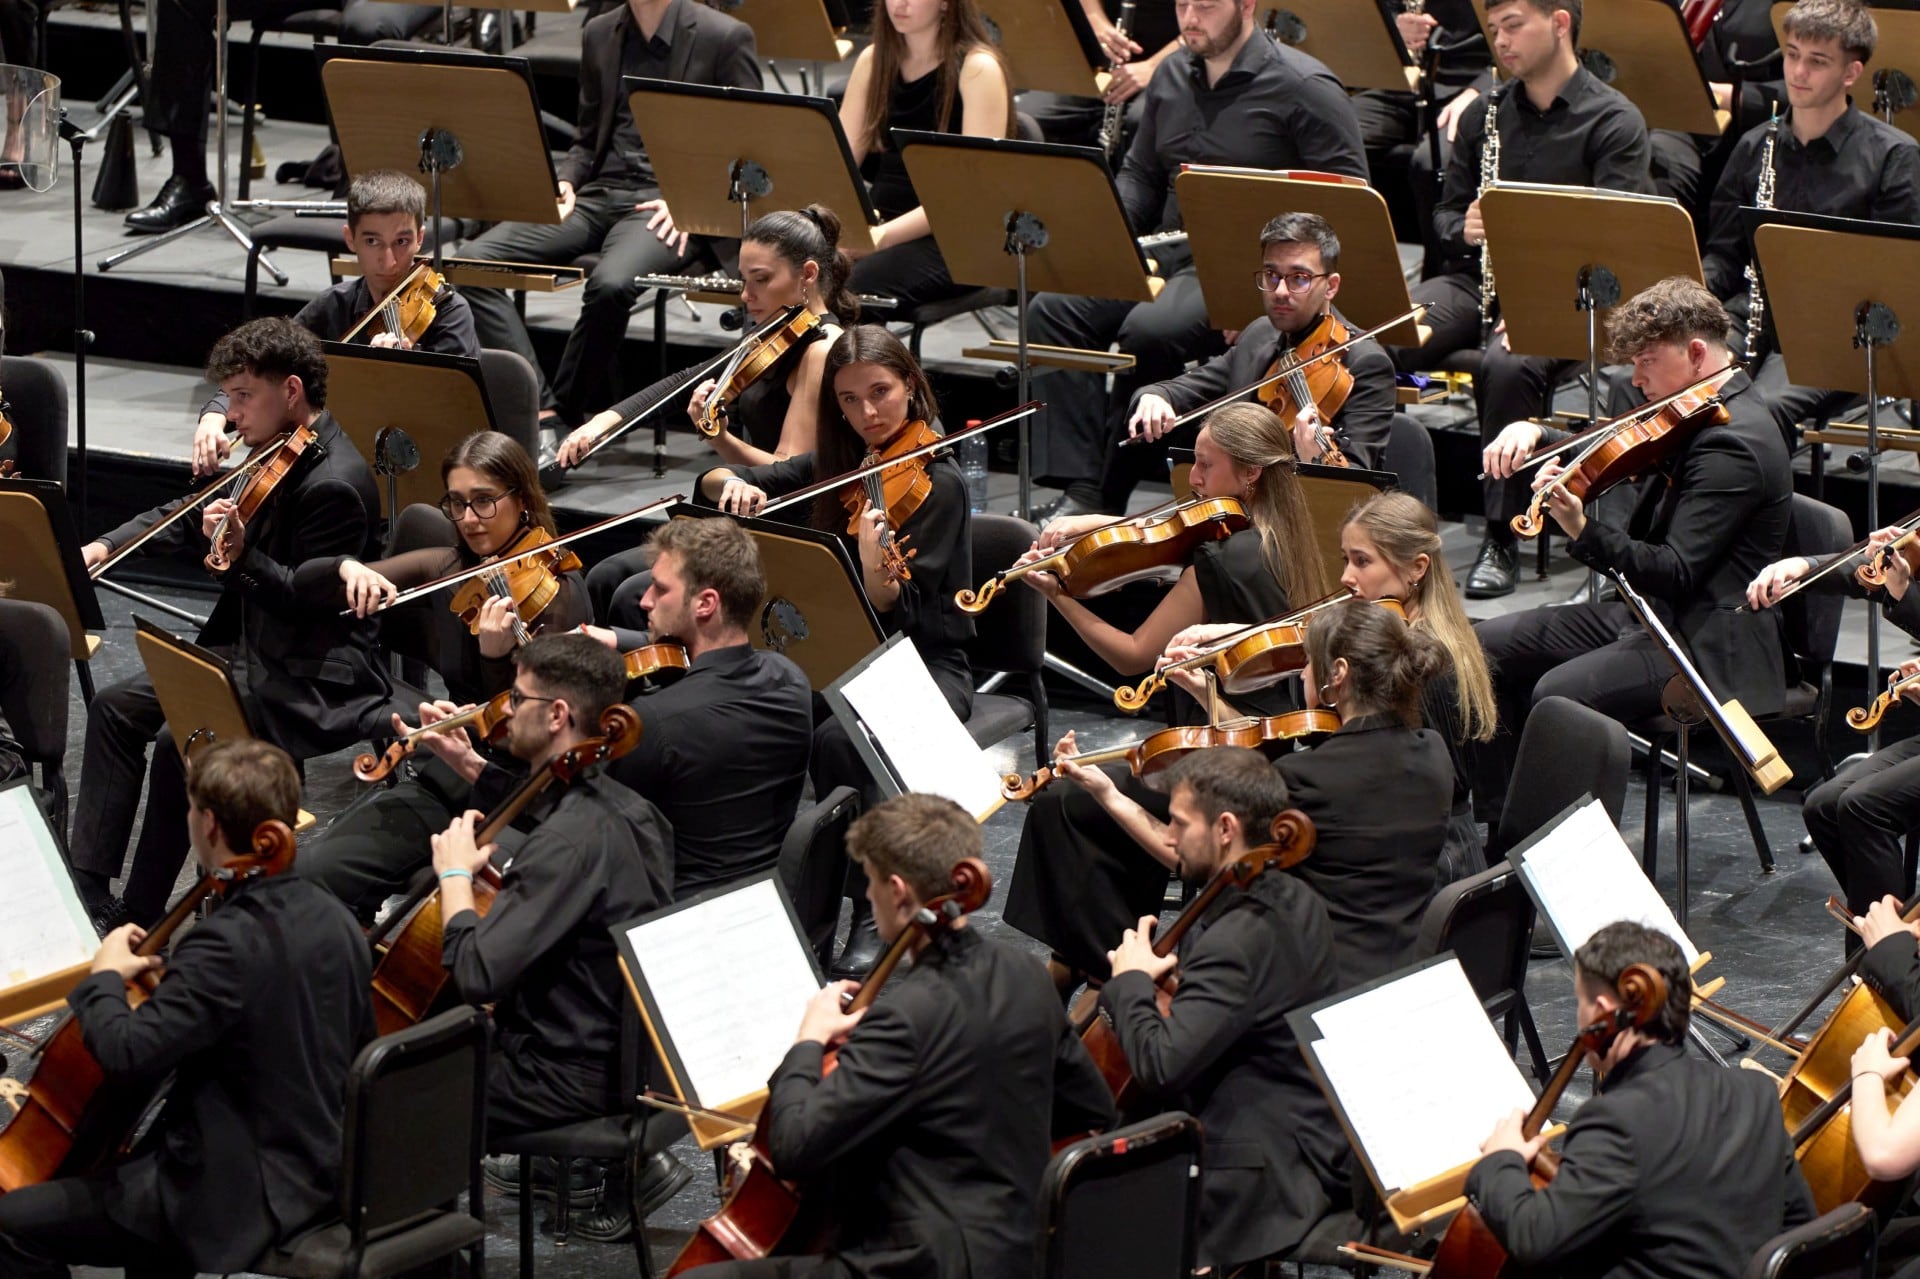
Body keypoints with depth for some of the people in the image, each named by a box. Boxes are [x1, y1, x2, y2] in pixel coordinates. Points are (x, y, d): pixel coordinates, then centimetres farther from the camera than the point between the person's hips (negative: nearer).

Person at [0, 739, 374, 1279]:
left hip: (242, 1199, -9)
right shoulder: (333, 921, 2)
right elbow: (359, 1042, 16)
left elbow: (126, 1053, -32)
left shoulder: (226, 944, -25)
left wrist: (105, 979, -10)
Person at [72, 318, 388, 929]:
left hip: (314, 680, -11)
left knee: (178, 742, -25)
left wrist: (244, 555, -34)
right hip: (251, 650, 11)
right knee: (116, 708, 5)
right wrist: (106, 546, 6)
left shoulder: (334, 484, -21)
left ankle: (141, 915, -12)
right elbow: (187, 519, 18)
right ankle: (89, 887, 4)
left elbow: (313, 603, -23)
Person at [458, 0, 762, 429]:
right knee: (474, 259, -18)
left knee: (610, 283, -37)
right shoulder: (599, 35, 15)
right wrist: (565, 182, 1)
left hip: (669, 207, -6)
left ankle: (563, 415, -17)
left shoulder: (725, 38, -2)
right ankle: (538, 407, -23)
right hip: (599, 195, 6)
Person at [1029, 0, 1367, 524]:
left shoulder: (1303, 88, -7)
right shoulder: (1172, 77, 15)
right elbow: (1140, 172, 27)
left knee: (1151, 330, -33)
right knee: (1055, 309, -15)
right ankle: (1079, 487, -20)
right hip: (1166, 254, 7)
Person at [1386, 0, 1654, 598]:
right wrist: (1463, 230, -6)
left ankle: (1501, 540, -25)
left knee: (1508, 366, -37)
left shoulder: (1613, 122, -3)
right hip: (1476, 280, 5)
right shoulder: (1483, 117, 16)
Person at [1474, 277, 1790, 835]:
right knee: (1488, 648, 6)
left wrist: (1584, 533, -39)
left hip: (1708, 644, -11)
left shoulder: (1733, 443, -21)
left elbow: (1675, 574, -27)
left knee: (1558, 694, -30)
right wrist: (1534, 433, 0)